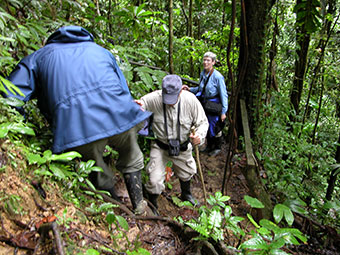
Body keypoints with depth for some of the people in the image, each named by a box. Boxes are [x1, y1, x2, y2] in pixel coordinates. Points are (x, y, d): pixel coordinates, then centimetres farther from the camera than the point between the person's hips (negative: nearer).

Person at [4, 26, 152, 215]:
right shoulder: (100, 50, 33)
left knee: (100, 177, 21)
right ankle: (139, 207, 40)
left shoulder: (38, 57, 26)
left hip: (78, 127, -2)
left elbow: (10, 96, 14)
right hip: (119, 116, 3)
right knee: (132, 163, 28)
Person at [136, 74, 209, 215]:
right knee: (154, 180, -8)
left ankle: (186, 194, 60)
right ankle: (152, 206, 26)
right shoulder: (154, 98, -26)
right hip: (160, 146, -2)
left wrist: (199, 135, -31)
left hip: (182, 147, 3)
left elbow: (202, 122, -9)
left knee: (186, 172, 25)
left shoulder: (190, 100, -20)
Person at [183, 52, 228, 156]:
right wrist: (190, 89, 2)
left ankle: (217, 147, 30)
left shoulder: (217, 76, -20)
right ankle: (209, 146, 40)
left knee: (214, 128, 5)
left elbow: (224, 95, -15)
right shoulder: (202, 74, 1)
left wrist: (224, 112, -16)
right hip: (204, 105, 7)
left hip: (214, 106, -7)